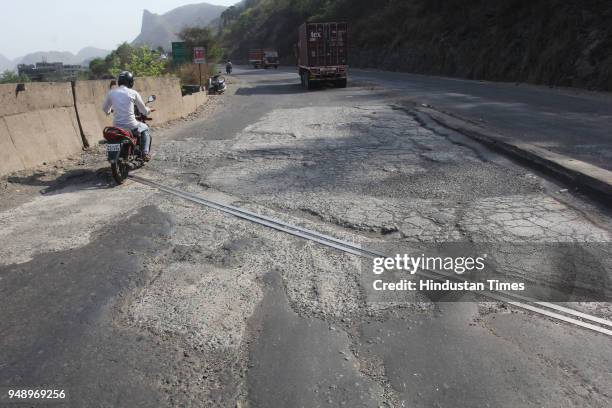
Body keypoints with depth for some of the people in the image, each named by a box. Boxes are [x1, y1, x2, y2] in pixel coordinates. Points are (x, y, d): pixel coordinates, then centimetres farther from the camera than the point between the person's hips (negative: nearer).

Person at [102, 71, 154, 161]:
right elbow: (144, 111, 3)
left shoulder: (111, 93, 3)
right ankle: (145, 153, 14)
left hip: (117, 126, 3)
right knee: (145, 128, 28)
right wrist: (149, 110, 26)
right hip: (131, 126, -3)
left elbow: (105, 109, 15)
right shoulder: (133, 93, -5)